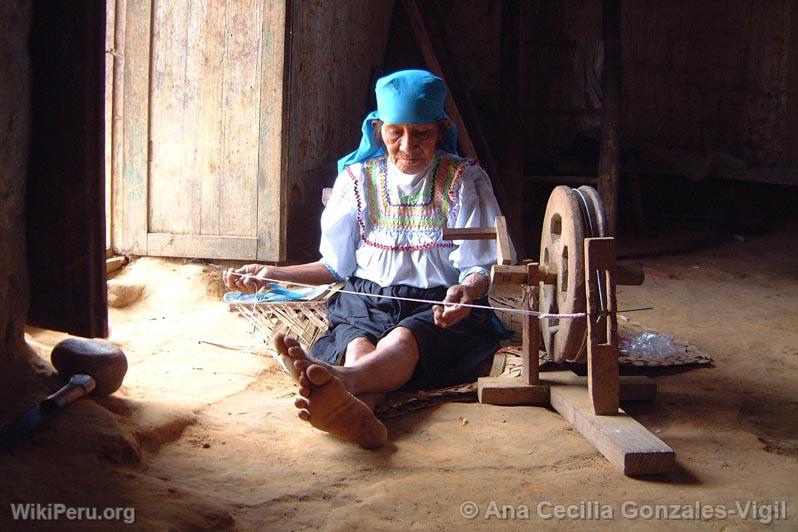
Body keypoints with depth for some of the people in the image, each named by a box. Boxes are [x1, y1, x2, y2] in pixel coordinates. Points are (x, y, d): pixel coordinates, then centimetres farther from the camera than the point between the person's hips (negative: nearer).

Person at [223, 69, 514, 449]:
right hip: (367, 302, 3)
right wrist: (271, 274, 6)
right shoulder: (358, 177, 13)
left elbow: (480, 267, 0)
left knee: (404, 337, -39)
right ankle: (357, 412, -70)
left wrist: (469, 289, -25)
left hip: (438, 306, -2)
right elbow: (335, 266, 19)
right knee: (359, 345, -35)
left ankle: (337, 379, -72)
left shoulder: (463, 180, 6)